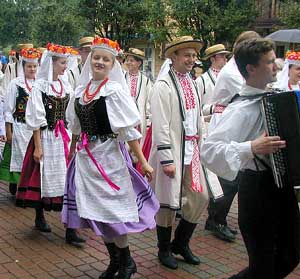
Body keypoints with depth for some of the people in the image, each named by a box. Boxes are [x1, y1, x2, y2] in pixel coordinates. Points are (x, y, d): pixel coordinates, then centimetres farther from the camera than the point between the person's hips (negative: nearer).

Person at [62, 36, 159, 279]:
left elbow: (130, 130, -13)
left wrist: (143, 162, -15)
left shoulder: (115, 90, -9)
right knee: (96, 212, 12)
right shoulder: (81, 90, 7)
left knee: (112, 209, 0)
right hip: (86, 157, 6)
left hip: (108, 156, -6)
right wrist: (71, 154, 21)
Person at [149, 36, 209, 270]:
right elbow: (160, 126, -16)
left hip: (191, 151, 8)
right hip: (171, 151, -7)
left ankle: (181, 243, 30)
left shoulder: (192, 84, 12)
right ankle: (164, 249, 23)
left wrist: (200, 148, 15)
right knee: (167, 202, 4)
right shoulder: (164, 86, -11)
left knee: (200, 198, 11)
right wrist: (167, 159, -19)